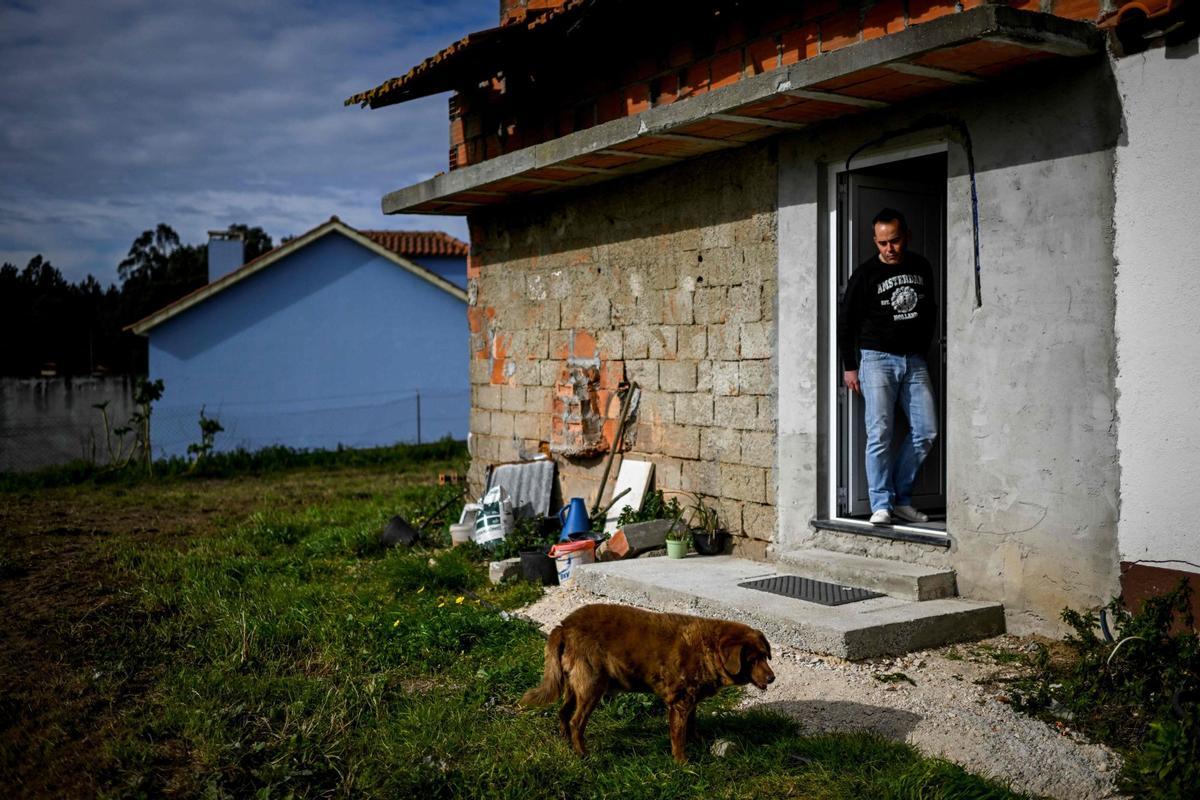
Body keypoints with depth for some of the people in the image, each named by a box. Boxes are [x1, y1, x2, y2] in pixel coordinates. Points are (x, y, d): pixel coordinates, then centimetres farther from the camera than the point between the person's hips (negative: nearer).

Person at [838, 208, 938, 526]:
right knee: (880, 434, -10)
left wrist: (922, 347, 14)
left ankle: (901, 498, 12)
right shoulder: (866, 273, -4)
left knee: (926, 431, 1)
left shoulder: (922, 268, 9)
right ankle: (881, 505, -5)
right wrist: (849, 366, -3)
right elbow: (846, 321, 0)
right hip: (877, 359, -5)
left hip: (914, 360, 5)